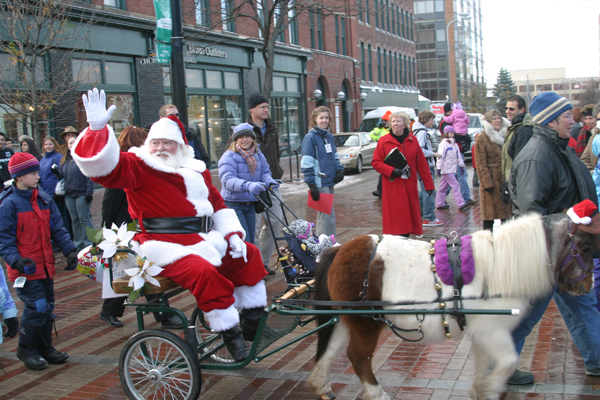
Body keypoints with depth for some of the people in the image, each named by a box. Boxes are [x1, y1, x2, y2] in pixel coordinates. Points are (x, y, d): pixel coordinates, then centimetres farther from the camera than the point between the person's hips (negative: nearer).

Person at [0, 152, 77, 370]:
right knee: (36, 307, -9)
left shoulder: (44, 199, 7)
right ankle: (26, 349, 12)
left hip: (46, 266, 6)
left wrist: (69, 250, -1)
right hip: (26, 269, -6)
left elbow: (57, 228, 10)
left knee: (47, 308, 13)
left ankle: (44, 347, 30)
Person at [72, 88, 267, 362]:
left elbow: (218, 204, 22)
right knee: (204, 272, -32)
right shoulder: (139, 167, -4)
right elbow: (105, 167, -21)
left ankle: (253, 319, 20)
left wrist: (233, 234, 10)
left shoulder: (196, 171, 16)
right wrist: (98, 128, -35)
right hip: (167, 249, -8)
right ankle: (230, 335, -17)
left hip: (203, 242, 8)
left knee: (248, 255, 10)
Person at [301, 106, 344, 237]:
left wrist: (339, 170, 5)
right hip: (319, 183, -8)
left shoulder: (329, 136, 14)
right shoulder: (310, 137, -10)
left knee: (323, 214, 14)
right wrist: (311, 185, -19)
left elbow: (335, 156, 24)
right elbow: (307, 163, -14)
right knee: (328, 215, -10)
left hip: (329, 182, 8)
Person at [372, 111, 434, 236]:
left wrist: (429, 184, 6)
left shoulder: (412, 140, 7)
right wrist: (391, 170, -16)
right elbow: (376, 162, 0)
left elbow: (421, 164, 8)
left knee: (409, 215, 5)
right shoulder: (383, 141, 0)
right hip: (392, 185, -3)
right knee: (394, 216, -4)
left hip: (409, 185, 3)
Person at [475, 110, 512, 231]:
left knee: (506, 212, 8)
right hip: (492, 180, -6)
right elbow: (481, 164, -9)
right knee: (489, 216, -2)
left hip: (505, 179, 6)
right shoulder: (481, 138, -5)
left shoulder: (505, 135, 14)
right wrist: (487, 183, -15)